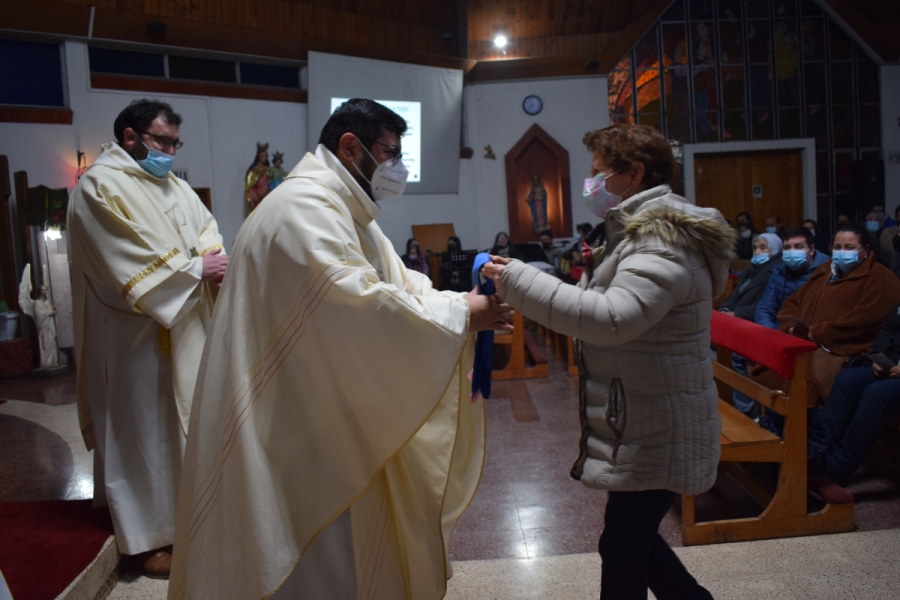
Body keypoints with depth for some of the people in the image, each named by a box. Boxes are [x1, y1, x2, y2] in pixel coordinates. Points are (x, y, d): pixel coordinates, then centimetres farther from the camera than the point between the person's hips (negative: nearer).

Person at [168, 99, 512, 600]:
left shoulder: (346, 209, 15)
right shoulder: (304, 207, -22)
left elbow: (399, 281, 11)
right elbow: (361, 302, -31)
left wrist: (465, 304, -6)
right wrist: (460, 315, -21)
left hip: (331, 413, 11)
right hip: (290, 421, -10)